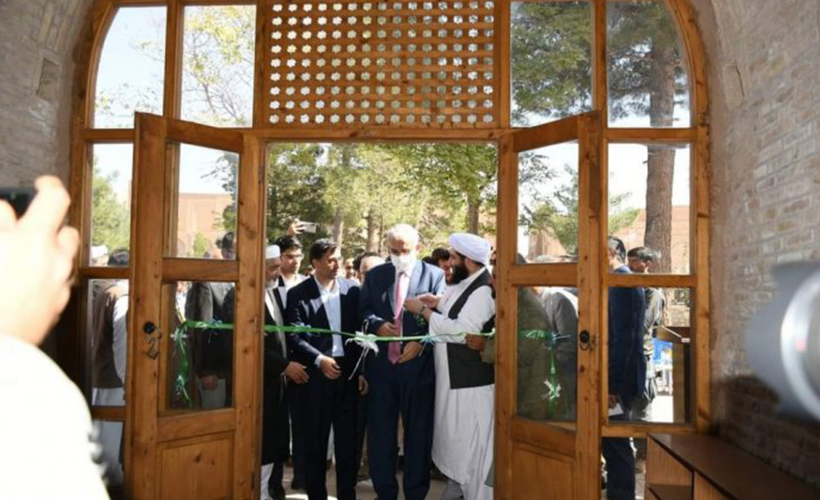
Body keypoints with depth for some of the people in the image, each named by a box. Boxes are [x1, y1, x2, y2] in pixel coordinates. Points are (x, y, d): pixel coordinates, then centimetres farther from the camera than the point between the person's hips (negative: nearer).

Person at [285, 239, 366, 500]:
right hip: (316, 374, -2)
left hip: (348, 371, 2)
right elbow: (294, 337, -9)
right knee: (315, 440, 9)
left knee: (348, 439, 9)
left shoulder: (352, 289, 4)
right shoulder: (298, 294, -4)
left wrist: (362, 370, 3)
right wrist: (319, 359, -19)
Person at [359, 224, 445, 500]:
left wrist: (421, 342, -18)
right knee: (380, 432, 10)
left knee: (418, 433, 9)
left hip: (418, 364, -3)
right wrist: (377, 324, -11)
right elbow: (363, 311, 9)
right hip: (381, 364, 3)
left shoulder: (435, 275, -2)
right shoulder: (375, 275, 9)